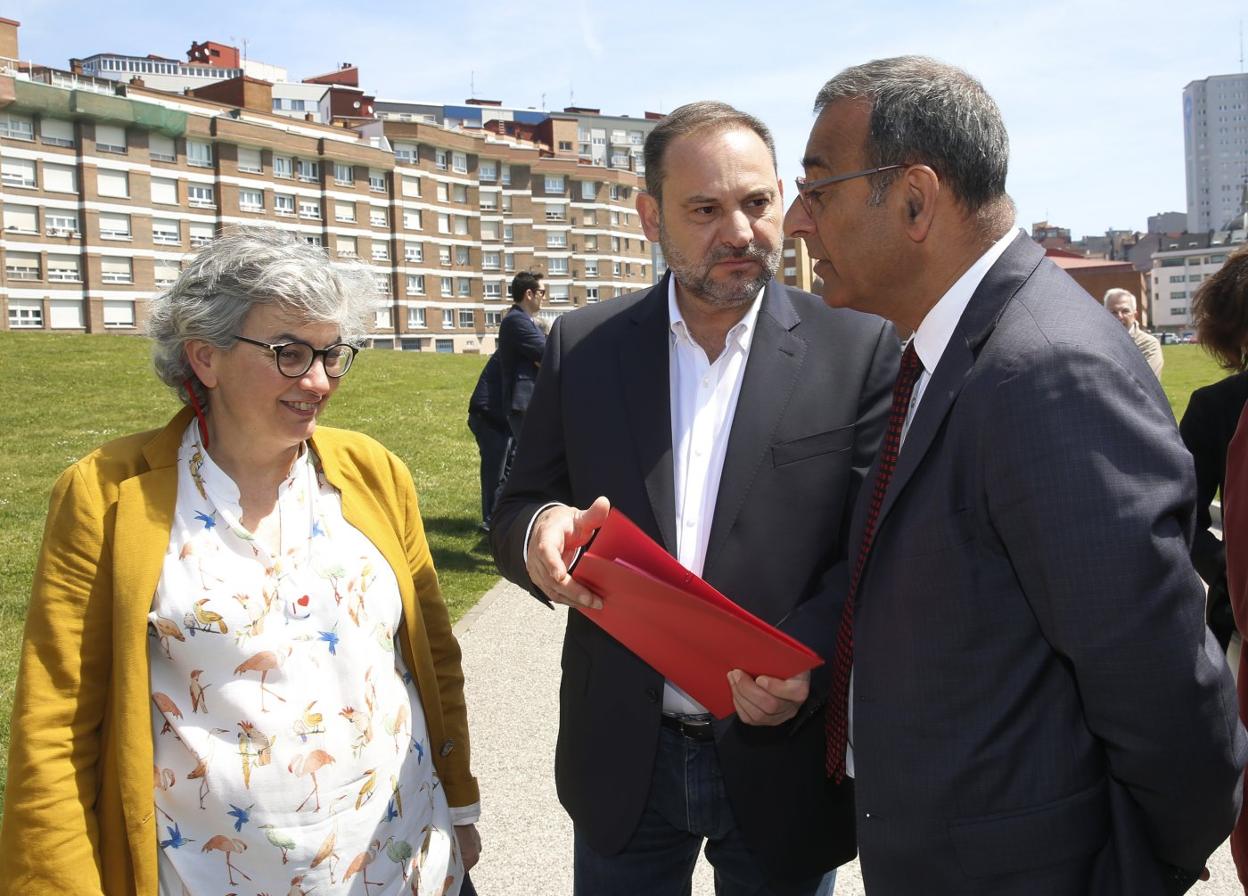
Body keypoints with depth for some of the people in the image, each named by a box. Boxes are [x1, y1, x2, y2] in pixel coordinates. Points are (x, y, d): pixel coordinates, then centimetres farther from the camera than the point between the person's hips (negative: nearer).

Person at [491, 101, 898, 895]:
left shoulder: (860, 347, -7)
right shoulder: (584, 347, -1)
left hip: (782, 758, -1)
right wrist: (540, 532, -20)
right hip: (621, 760, 2)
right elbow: (518, 511, 3)